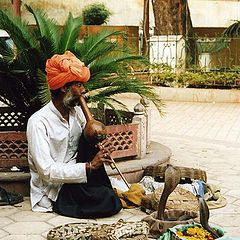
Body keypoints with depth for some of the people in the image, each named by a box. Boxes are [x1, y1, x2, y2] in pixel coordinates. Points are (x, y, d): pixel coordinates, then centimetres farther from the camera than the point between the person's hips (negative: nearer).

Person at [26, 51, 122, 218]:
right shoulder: (38, 122, -21)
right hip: (54, 192, -7)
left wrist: (102, 147, -15)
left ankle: (101, 190, -5)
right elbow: (47, 171, -26)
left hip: (75, 176, 7)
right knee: (111, 204, -28)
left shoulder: (76, 111, 2)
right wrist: (89, 166, -31)